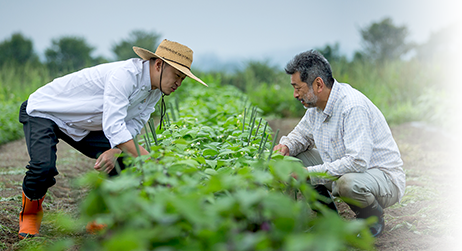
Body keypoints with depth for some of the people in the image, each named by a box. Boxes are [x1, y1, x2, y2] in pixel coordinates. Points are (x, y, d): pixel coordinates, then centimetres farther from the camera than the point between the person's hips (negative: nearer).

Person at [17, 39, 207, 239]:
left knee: (123, 162, -7)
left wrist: (115, 150, -24)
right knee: (44, 167, -29)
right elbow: (113, 127, -40)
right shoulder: (124, 74, -34)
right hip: (43, 110, -8)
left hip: (82, 127, 8)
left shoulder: (156, 91, -5)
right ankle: (30, 215, 2)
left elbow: (132, 127, -4)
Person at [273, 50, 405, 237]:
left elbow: (358, 161, -37)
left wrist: (309, 173, -33)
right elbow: (301, 135, 17)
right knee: (291, 157, -1)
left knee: (348, 182, -41)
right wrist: (286, 146, -8)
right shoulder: (317, 104, -1)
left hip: (384, 176, -8)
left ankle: (373, 218, -5)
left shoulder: (353, 106, -29)